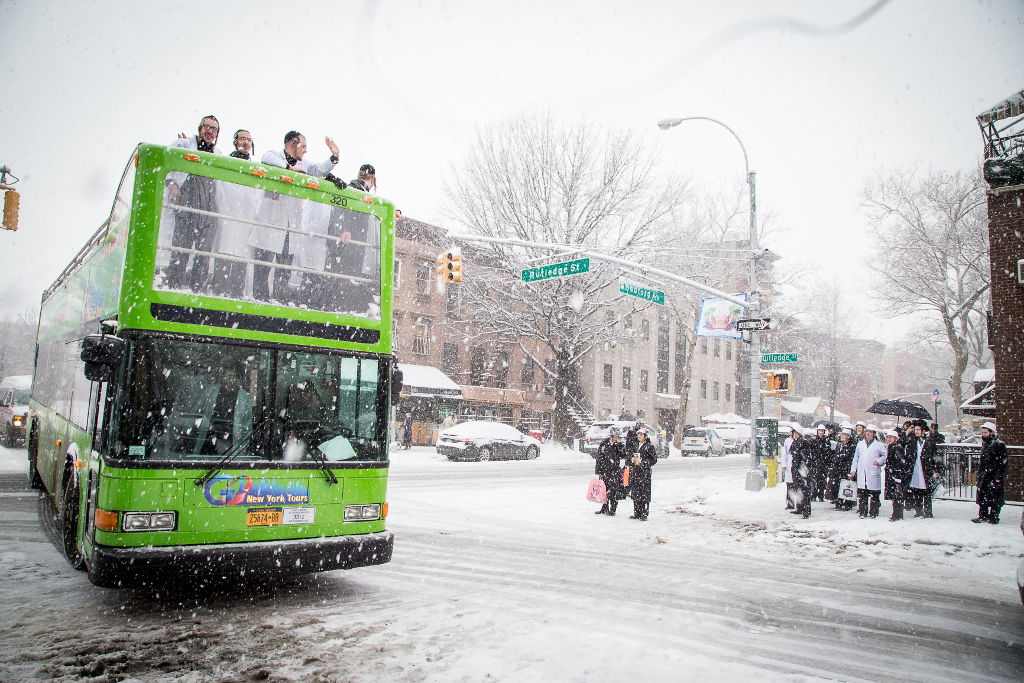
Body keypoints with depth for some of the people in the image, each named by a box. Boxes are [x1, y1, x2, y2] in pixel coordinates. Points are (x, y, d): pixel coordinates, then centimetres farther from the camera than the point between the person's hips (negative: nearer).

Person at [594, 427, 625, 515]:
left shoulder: (619, 445, 5)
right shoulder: (604, 444, 0)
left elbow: (624, 455, -9)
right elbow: (599, 458, 2)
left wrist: (619, 444, -16)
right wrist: (598, 471, -1)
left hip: (615, 471, 0)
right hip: (605, 470, 0)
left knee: (614, 491, -6)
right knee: (605, 489, 8)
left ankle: (612, 509, 5)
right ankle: (605, 508, 22)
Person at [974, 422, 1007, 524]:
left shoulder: (999, 444, -10)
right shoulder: (985, 444, 15)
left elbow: (1002, 462, -14)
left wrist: (999, 477, -18)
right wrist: (979, 473, 20)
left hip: (994, 477, -8)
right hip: (984, 476, 8)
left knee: (995, 498, -1)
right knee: (982, 496, 10)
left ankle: (994, 517, 8)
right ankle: (983, 515, 19)